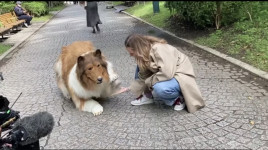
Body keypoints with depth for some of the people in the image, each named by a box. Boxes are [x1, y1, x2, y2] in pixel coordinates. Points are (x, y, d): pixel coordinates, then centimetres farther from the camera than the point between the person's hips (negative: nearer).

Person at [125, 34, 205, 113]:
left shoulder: (159, 49, -28)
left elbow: (167, 73, -35)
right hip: (166, 75, 8)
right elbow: (143, 75, 0)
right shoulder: (145, 53, -3)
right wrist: (131, 88, -4)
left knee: (160, 88, -37)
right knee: (141, 66, 0)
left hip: (181, 76, -8)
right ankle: (147, 96, 5)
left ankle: (178, 98, -7)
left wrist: (148, 82, -22)